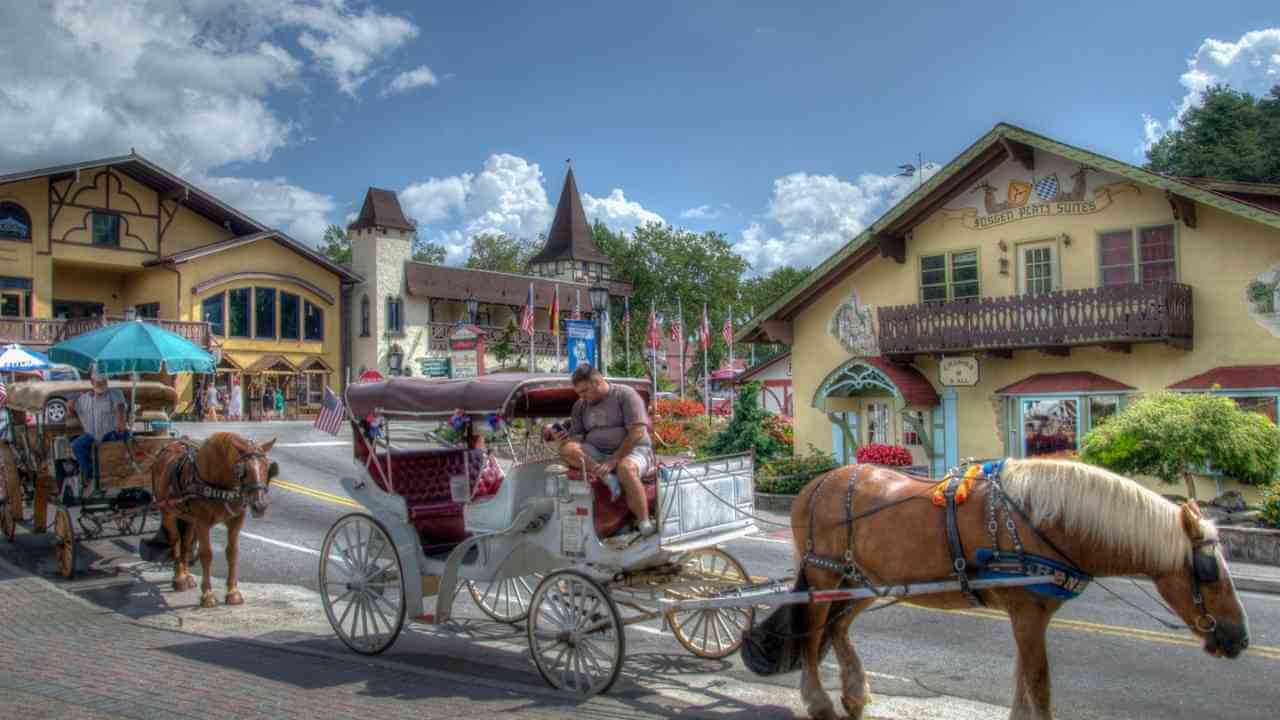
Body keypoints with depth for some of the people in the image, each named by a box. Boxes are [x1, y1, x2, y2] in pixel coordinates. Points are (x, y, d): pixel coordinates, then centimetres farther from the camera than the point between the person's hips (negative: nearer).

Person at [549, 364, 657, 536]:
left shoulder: (625, 394, -5)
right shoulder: (580, 405, 13)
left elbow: (637, 432, -14)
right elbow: (577, 435, 9)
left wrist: (614, 460, -20)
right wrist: (563, 436, -15)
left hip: (631, 450, -5)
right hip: (596, 453, 5)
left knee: (626, 468, -39)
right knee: (567, 449, -21)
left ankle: (645, 525, -29)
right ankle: (606, 476, -31)